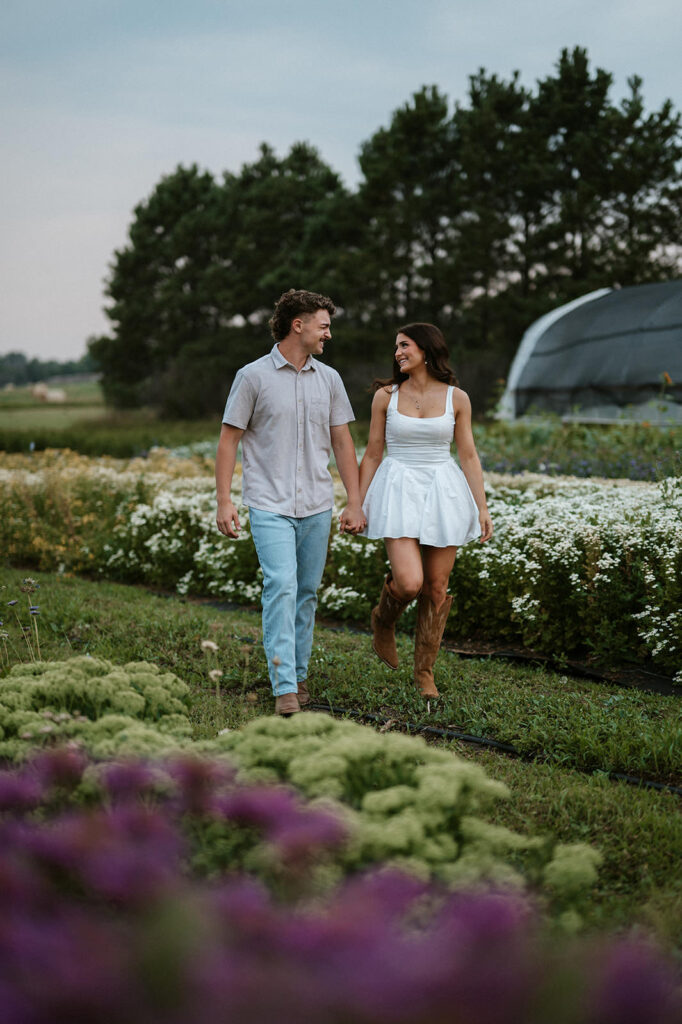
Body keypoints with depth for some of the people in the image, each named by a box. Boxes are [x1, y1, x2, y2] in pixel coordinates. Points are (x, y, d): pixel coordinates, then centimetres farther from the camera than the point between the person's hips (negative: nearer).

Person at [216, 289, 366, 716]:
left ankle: (298, 675, 22)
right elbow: (229, 440, 0)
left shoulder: (329, 379, 10)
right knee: (281, 587, -15)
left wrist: (355, 503, 8)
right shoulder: (253, 376, -3)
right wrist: (224, 501, -7)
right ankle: (285, 688, -17)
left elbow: (343, 443, 13)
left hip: (317, 505, 5)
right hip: (270, 505, -4)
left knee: (307, 592, 9)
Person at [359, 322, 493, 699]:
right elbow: (372, 455, 6)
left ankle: (424, 672, 17)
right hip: (399, 491, -1)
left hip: (443, 493, 2)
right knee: (408, 582, -18)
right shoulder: (385, 395, 2)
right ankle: (383, 621, 17)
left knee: (436, 588, 3)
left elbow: (468, 457, 6)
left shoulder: (456, 398, 3)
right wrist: (358, 505, 3)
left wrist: (482, 508, 1)